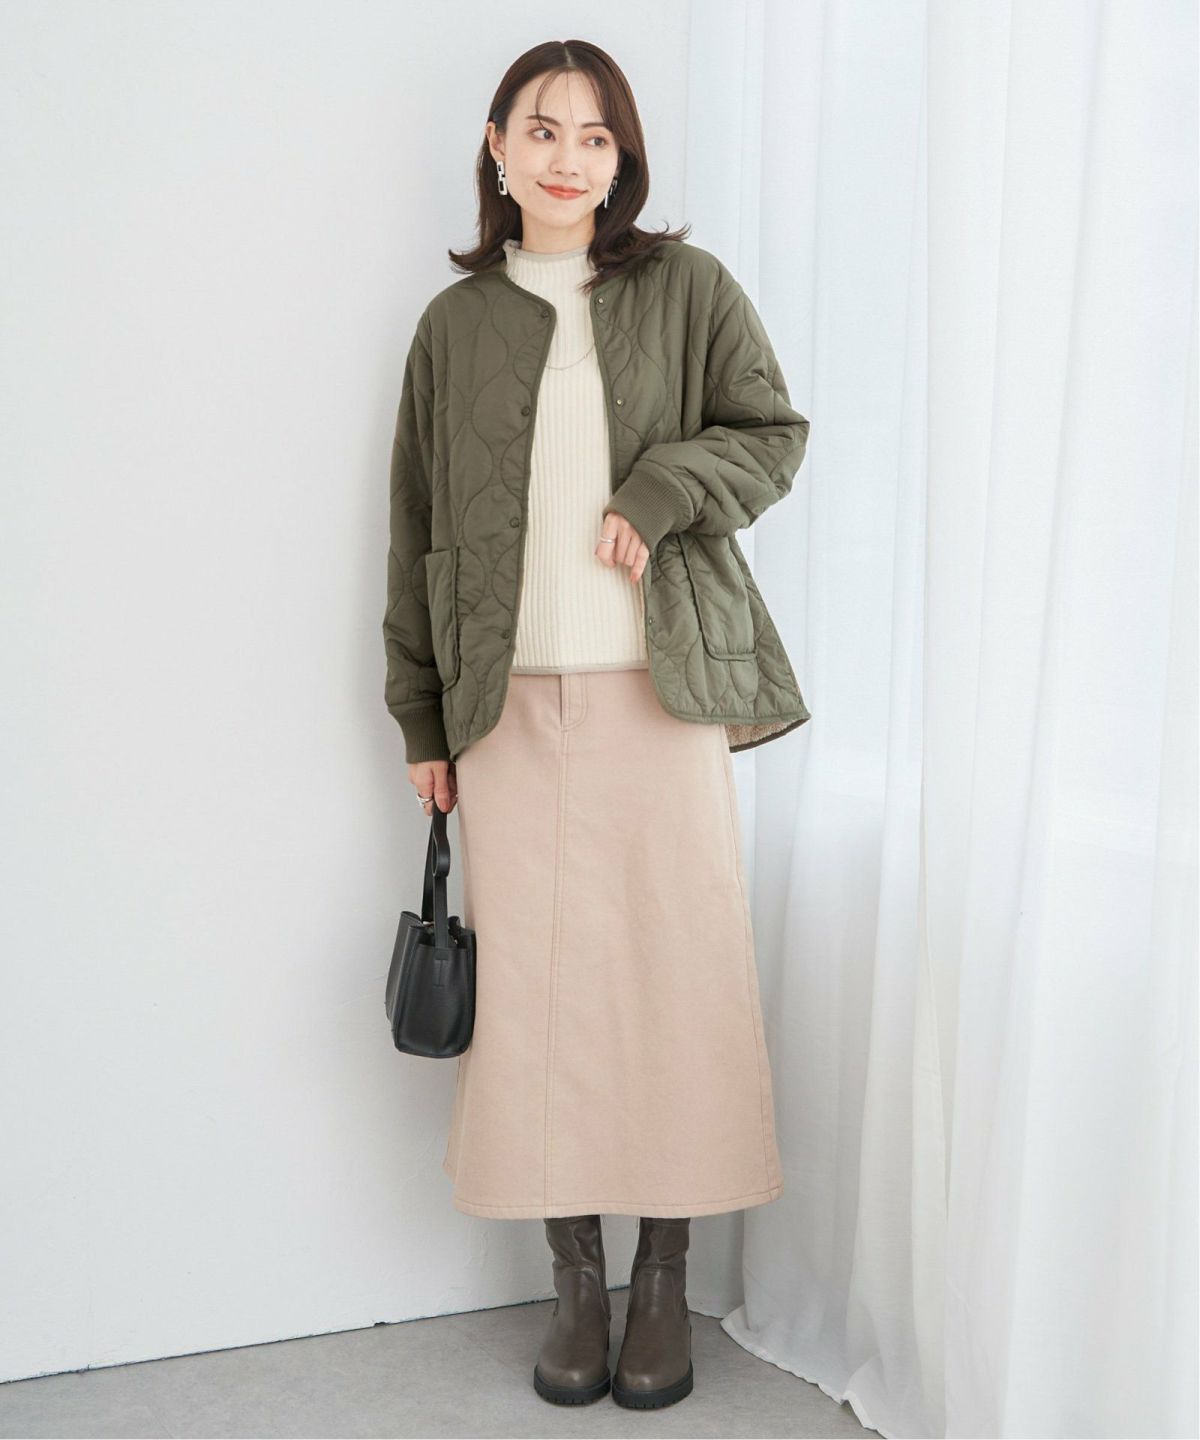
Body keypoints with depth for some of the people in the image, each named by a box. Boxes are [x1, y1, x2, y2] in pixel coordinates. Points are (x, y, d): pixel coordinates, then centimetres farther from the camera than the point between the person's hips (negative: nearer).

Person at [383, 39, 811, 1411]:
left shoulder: (686, 286, 7)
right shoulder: (456, 321, 10)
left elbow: (774, 432, 6)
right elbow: (419, 527, 11)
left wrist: (660, 490, -13)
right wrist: (422, 719, 7)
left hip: (663, 690, -1)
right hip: (513, 703, 1)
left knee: (676, 975, 0)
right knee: (536, 987, 1)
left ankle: (664, 1278, 15)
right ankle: (575, 1277, 15)